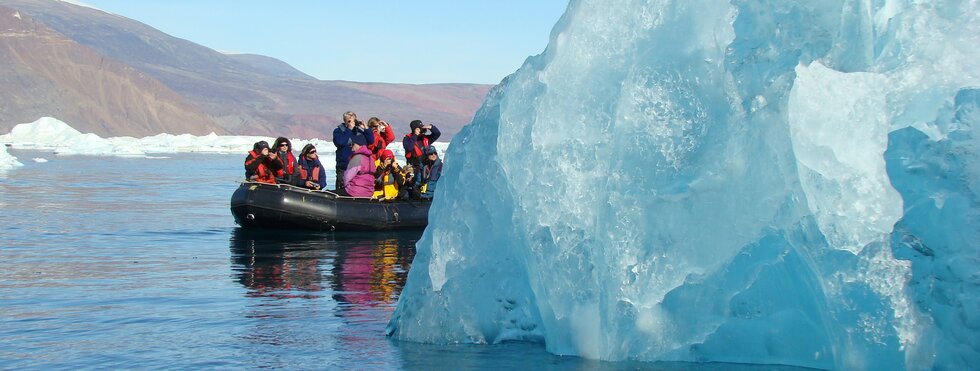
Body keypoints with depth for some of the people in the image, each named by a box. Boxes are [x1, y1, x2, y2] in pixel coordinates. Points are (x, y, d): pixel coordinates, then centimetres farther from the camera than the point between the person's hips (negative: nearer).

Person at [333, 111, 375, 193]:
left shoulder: (359, 131, 10)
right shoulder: (338, 131, 0)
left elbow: (371, 140, 3)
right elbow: (340, 142, -18)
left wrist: (366, 128, -8)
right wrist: (349, 129, -17)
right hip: (343, 167, -3)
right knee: (342, 189, -3)